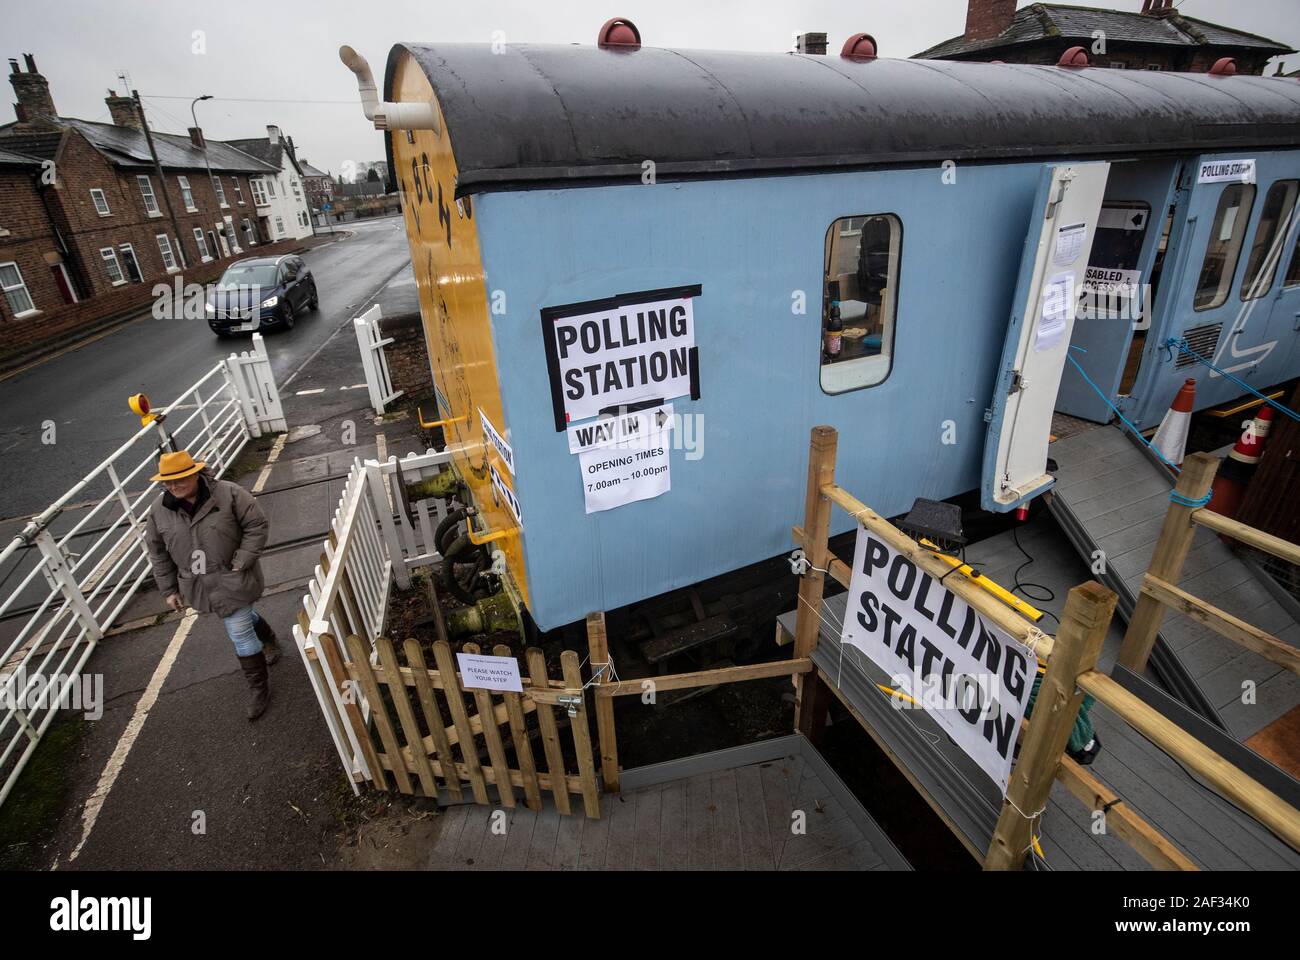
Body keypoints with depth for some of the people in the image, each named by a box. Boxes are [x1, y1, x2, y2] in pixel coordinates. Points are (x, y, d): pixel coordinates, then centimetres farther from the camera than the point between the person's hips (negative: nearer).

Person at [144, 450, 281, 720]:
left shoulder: (228, 494, -17)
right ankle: (268, 640, 54)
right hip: (198, 585, 5)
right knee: (242, 618, 23)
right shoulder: (159, 510, -3)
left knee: (240, 633, -2)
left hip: (232, 581, -5)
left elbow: (257, 525, -13)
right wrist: (169, 589, 7)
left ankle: (259, 686, 17)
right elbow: (158, 552, 7)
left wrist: (241, 563, -18)